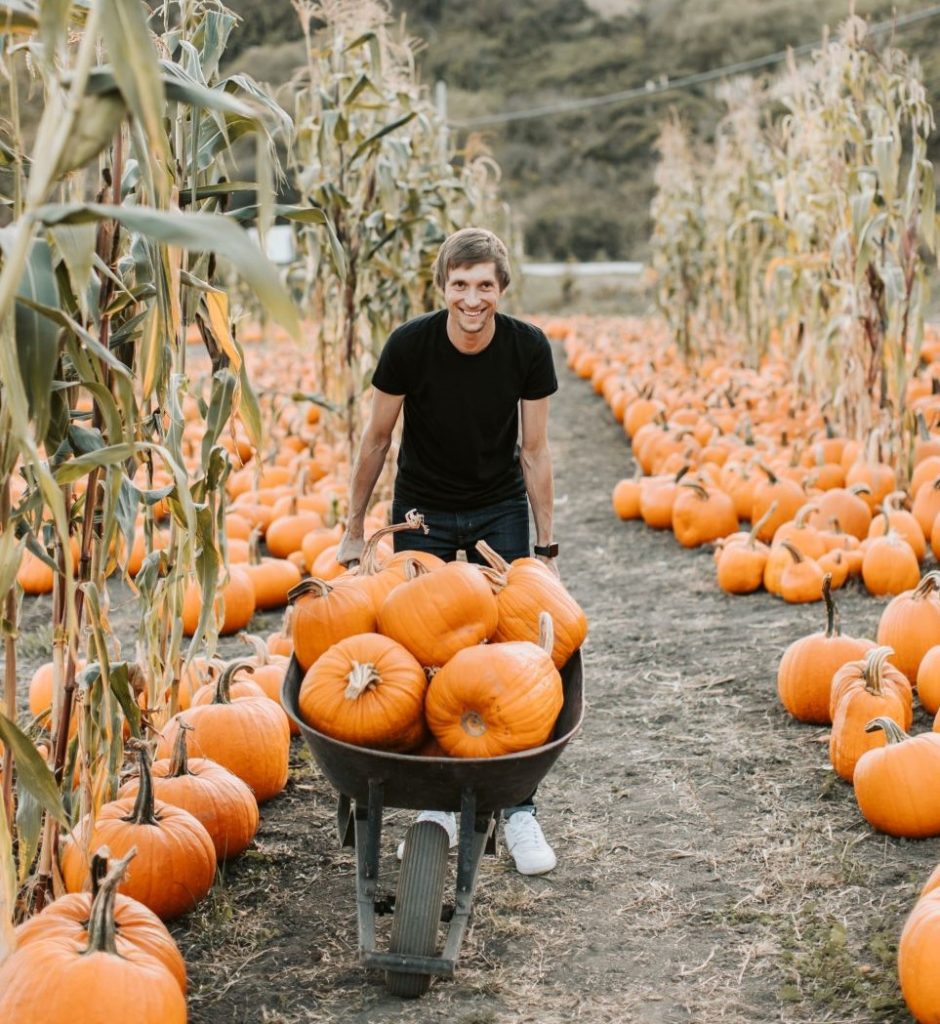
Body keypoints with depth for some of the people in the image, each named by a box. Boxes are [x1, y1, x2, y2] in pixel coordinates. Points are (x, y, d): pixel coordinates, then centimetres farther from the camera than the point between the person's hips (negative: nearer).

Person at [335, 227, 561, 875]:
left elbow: (534, 451, -7)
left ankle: (520, 810, 6)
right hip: (422, 513, 0)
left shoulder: (528, 348, -15)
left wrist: (546, 547, -6)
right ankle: (440, 804, 14)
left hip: (500, 511, 0)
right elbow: (378, 438, -6)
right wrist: (354, 530, -1)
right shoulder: (410, 345, -18)